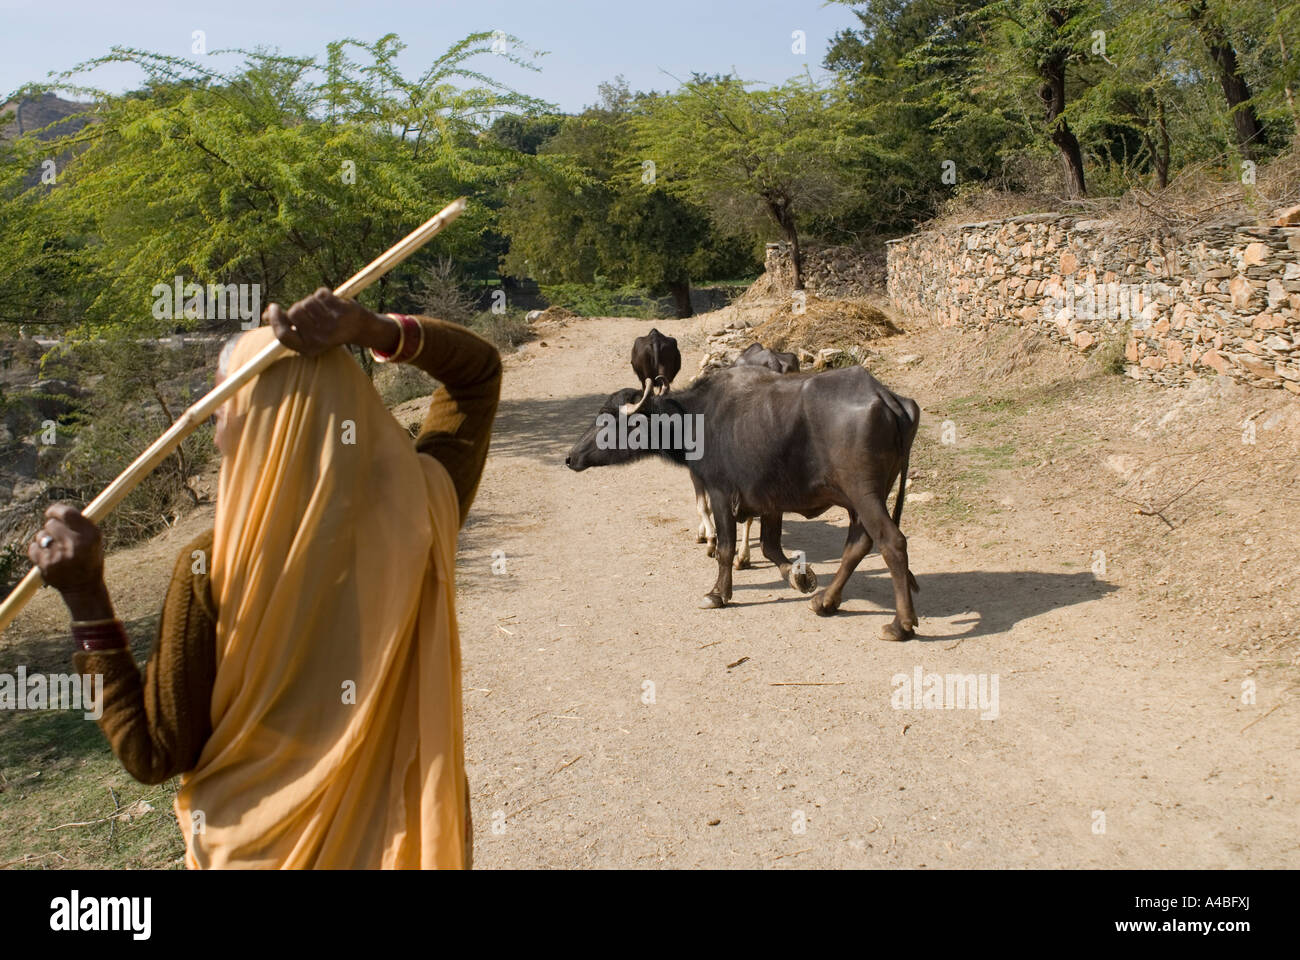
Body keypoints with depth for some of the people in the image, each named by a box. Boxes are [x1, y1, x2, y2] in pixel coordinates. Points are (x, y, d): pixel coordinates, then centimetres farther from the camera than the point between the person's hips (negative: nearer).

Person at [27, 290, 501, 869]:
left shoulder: (213, 572, -25)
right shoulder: (418, 513, -17)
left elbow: (153, 756, -14)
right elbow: (479, 370, -2)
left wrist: (85, 597, -17)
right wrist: (373, 330, -17)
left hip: (268, 849, -2)